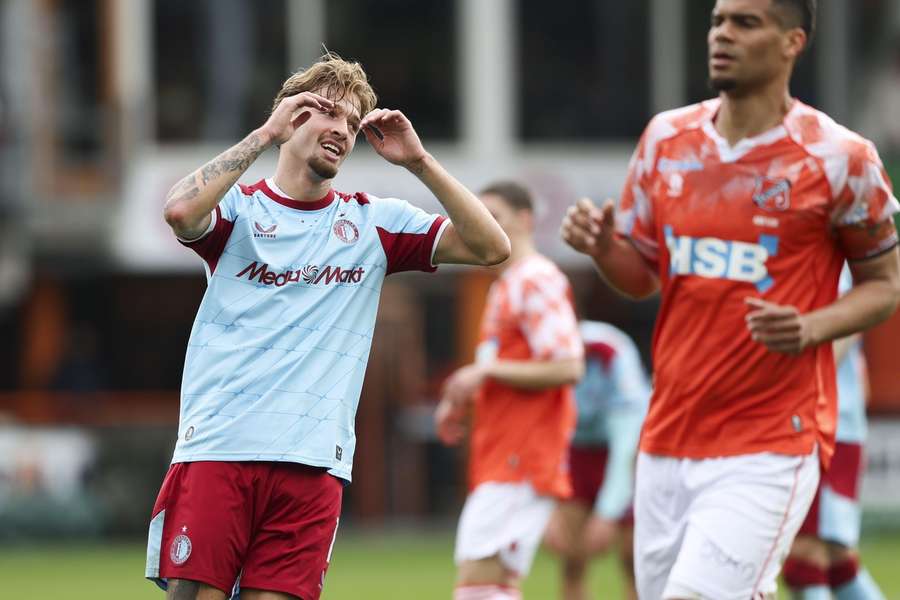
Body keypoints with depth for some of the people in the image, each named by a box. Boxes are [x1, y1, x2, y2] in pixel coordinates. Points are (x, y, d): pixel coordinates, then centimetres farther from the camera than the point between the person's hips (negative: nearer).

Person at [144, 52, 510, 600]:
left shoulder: (373, 222, 15)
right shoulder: (240, 208, 8)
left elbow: (491, 247, 6)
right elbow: (181, 211, -16)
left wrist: (418, 161, -2)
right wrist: (265, 135, -10)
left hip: (313, 464, 2)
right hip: (217, 448, -2)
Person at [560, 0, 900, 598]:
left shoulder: (838, 158, -7)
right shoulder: (667, 138, 7)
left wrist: (811, 328, -16)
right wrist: (602, 246, -6)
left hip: (768, 445, -6)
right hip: (668, 437, 6)